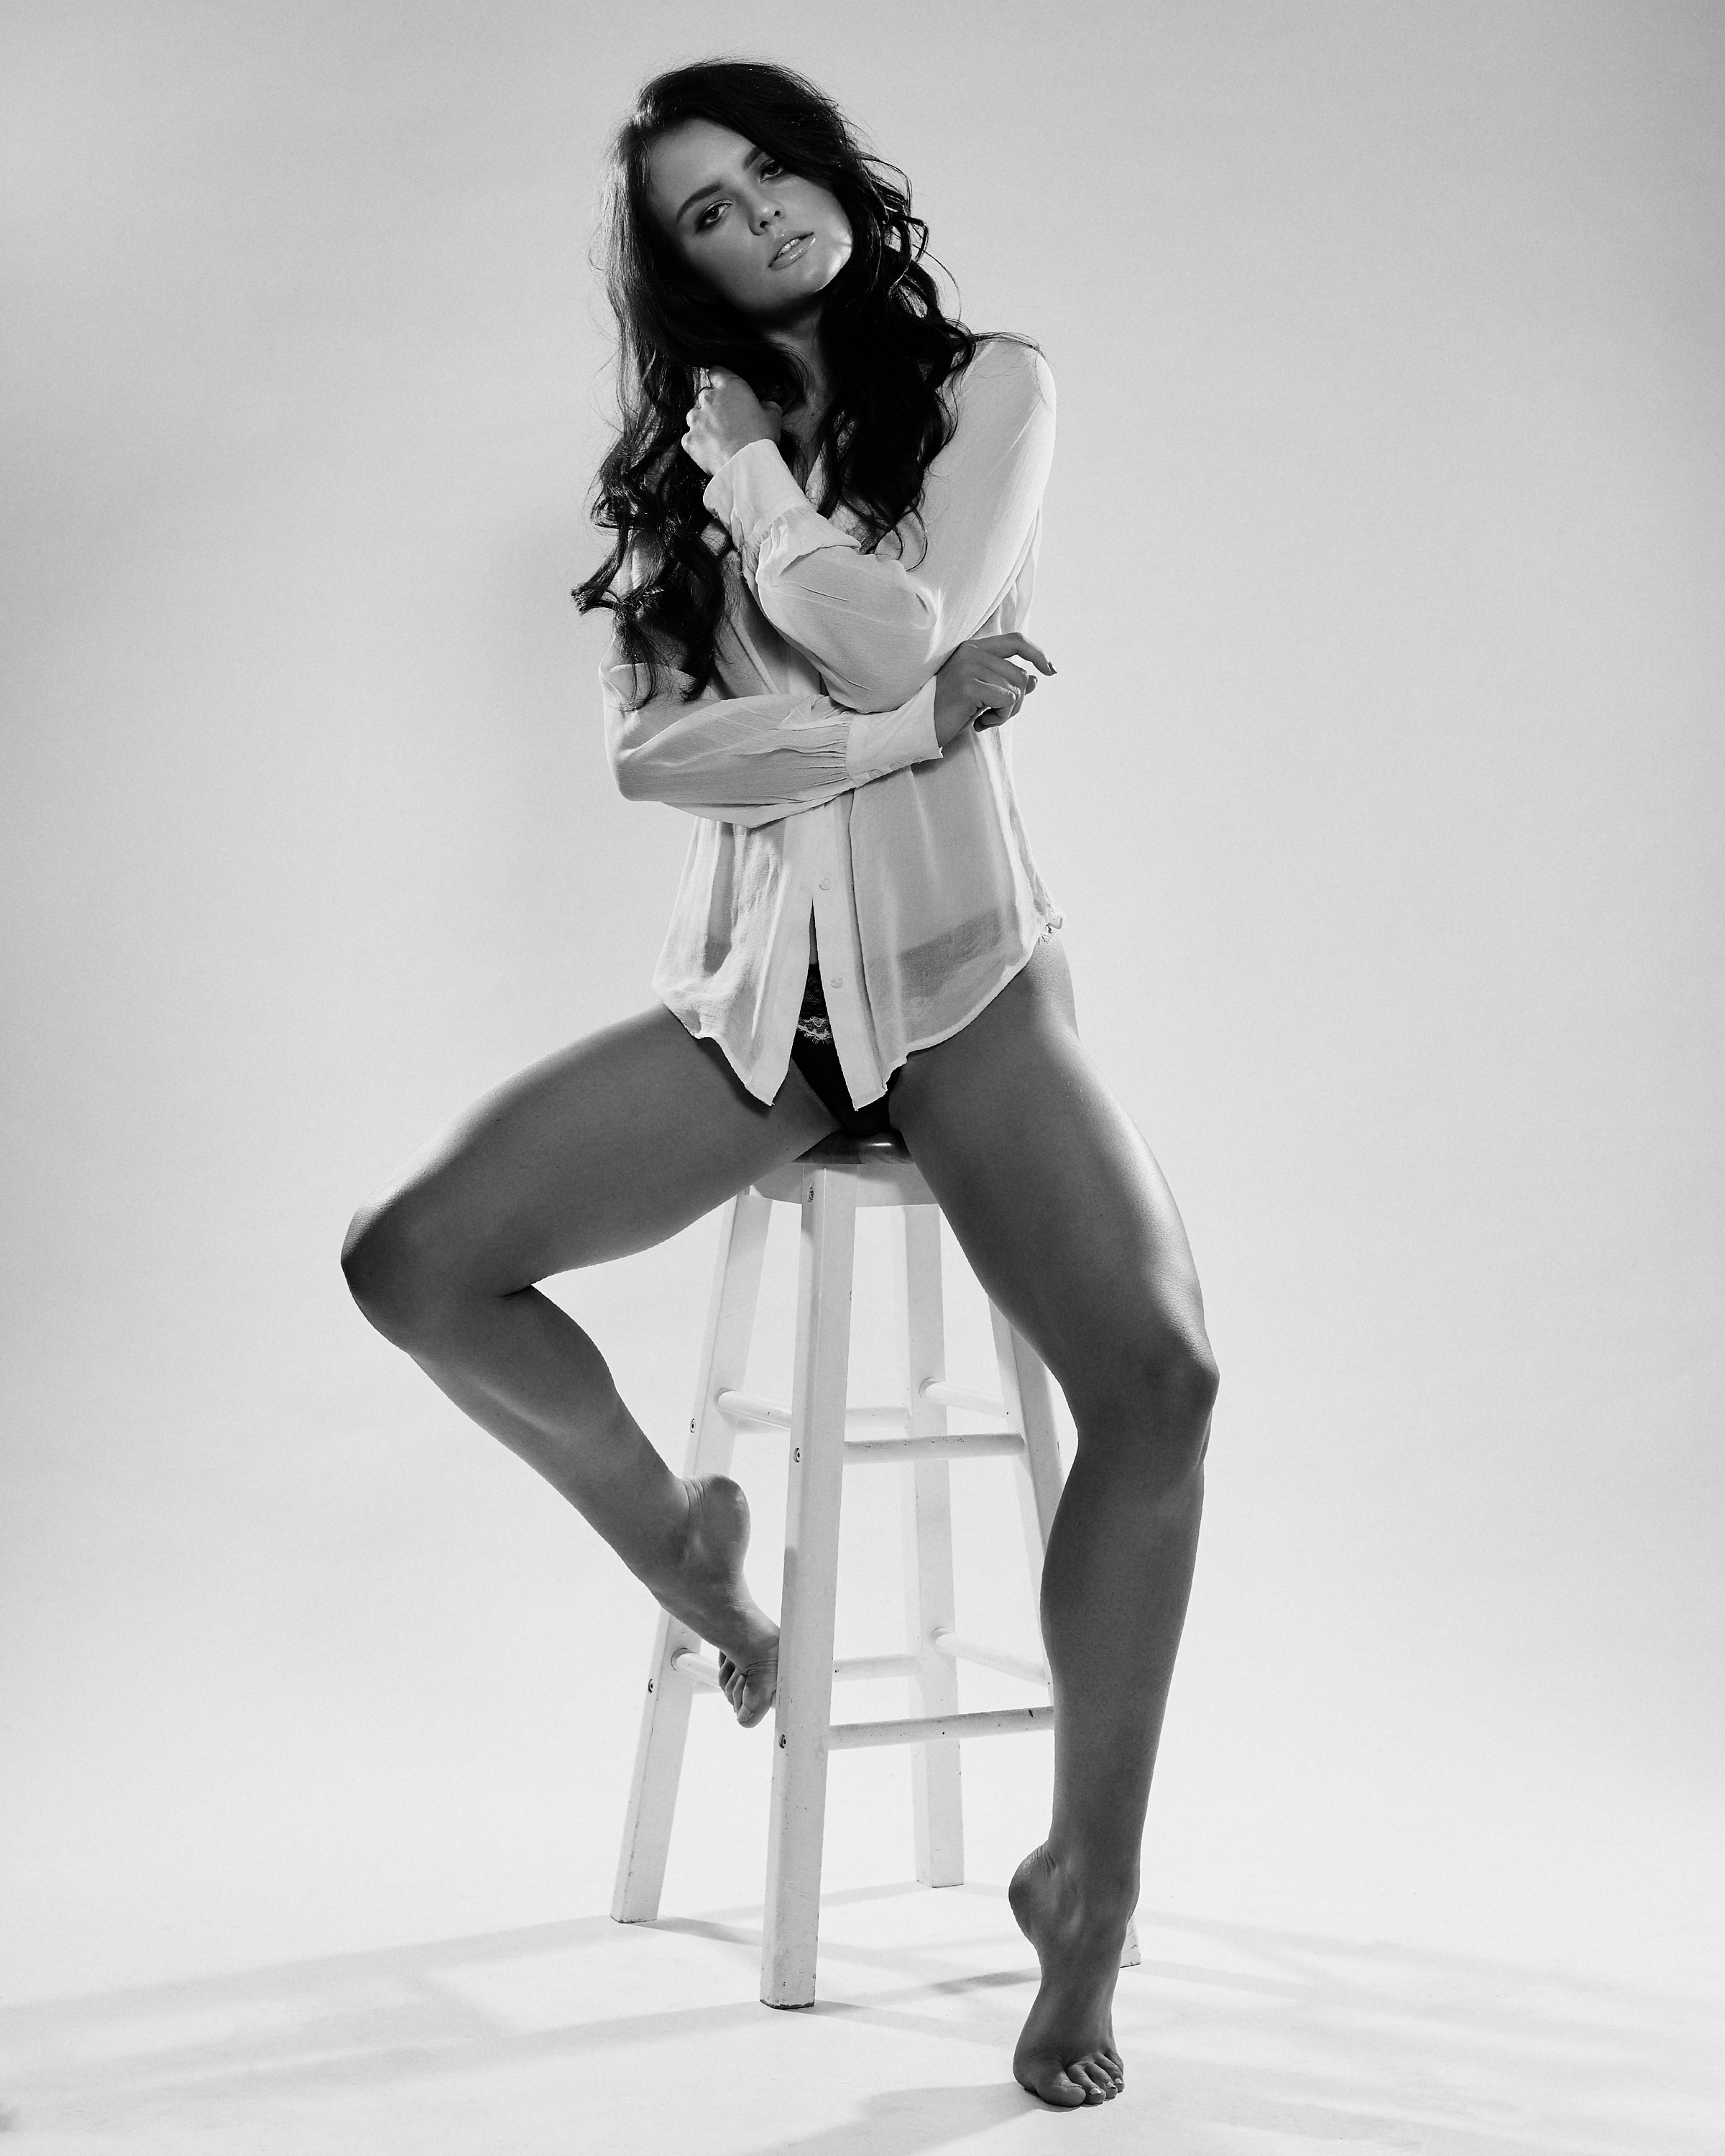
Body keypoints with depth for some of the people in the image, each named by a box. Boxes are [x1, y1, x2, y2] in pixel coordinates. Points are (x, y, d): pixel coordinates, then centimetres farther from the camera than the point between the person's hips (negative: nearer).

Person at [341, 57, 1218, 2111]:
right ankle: (680, 1541, 10)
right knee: (410, 1261, -17)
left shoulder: (988, 386, 5)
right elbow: (643, 748, -1)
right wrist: (898, 726, -10)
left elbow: (898, 638, -12)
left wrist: (747, 472, 1)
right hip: (746, 990, 3)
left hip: (956, 965, -3)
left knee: (1157, 1370, -27)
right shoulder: (676, 464, 14)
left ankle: (1090, 1879, -9)